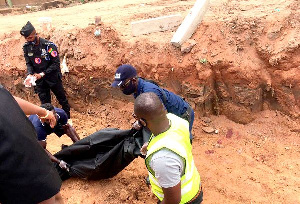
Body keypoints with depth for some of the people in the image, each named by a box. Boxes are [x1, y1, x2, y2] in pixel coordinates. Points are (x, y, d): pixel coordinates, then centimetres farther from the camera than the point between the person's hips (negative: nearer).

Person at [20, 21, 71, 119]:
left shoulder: (49, 45, -19)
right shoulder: (26, 47, -4)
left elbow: (56, 63, -17)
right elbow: (29, 63, 3)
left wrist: (43, 74, -21)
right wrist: (30, 75, -16)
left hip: (53, 77, -3)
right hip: (39, 81, 3)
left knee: (62, 99, 13)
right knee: (45, 103, 11)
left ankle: (67, 118, 32)